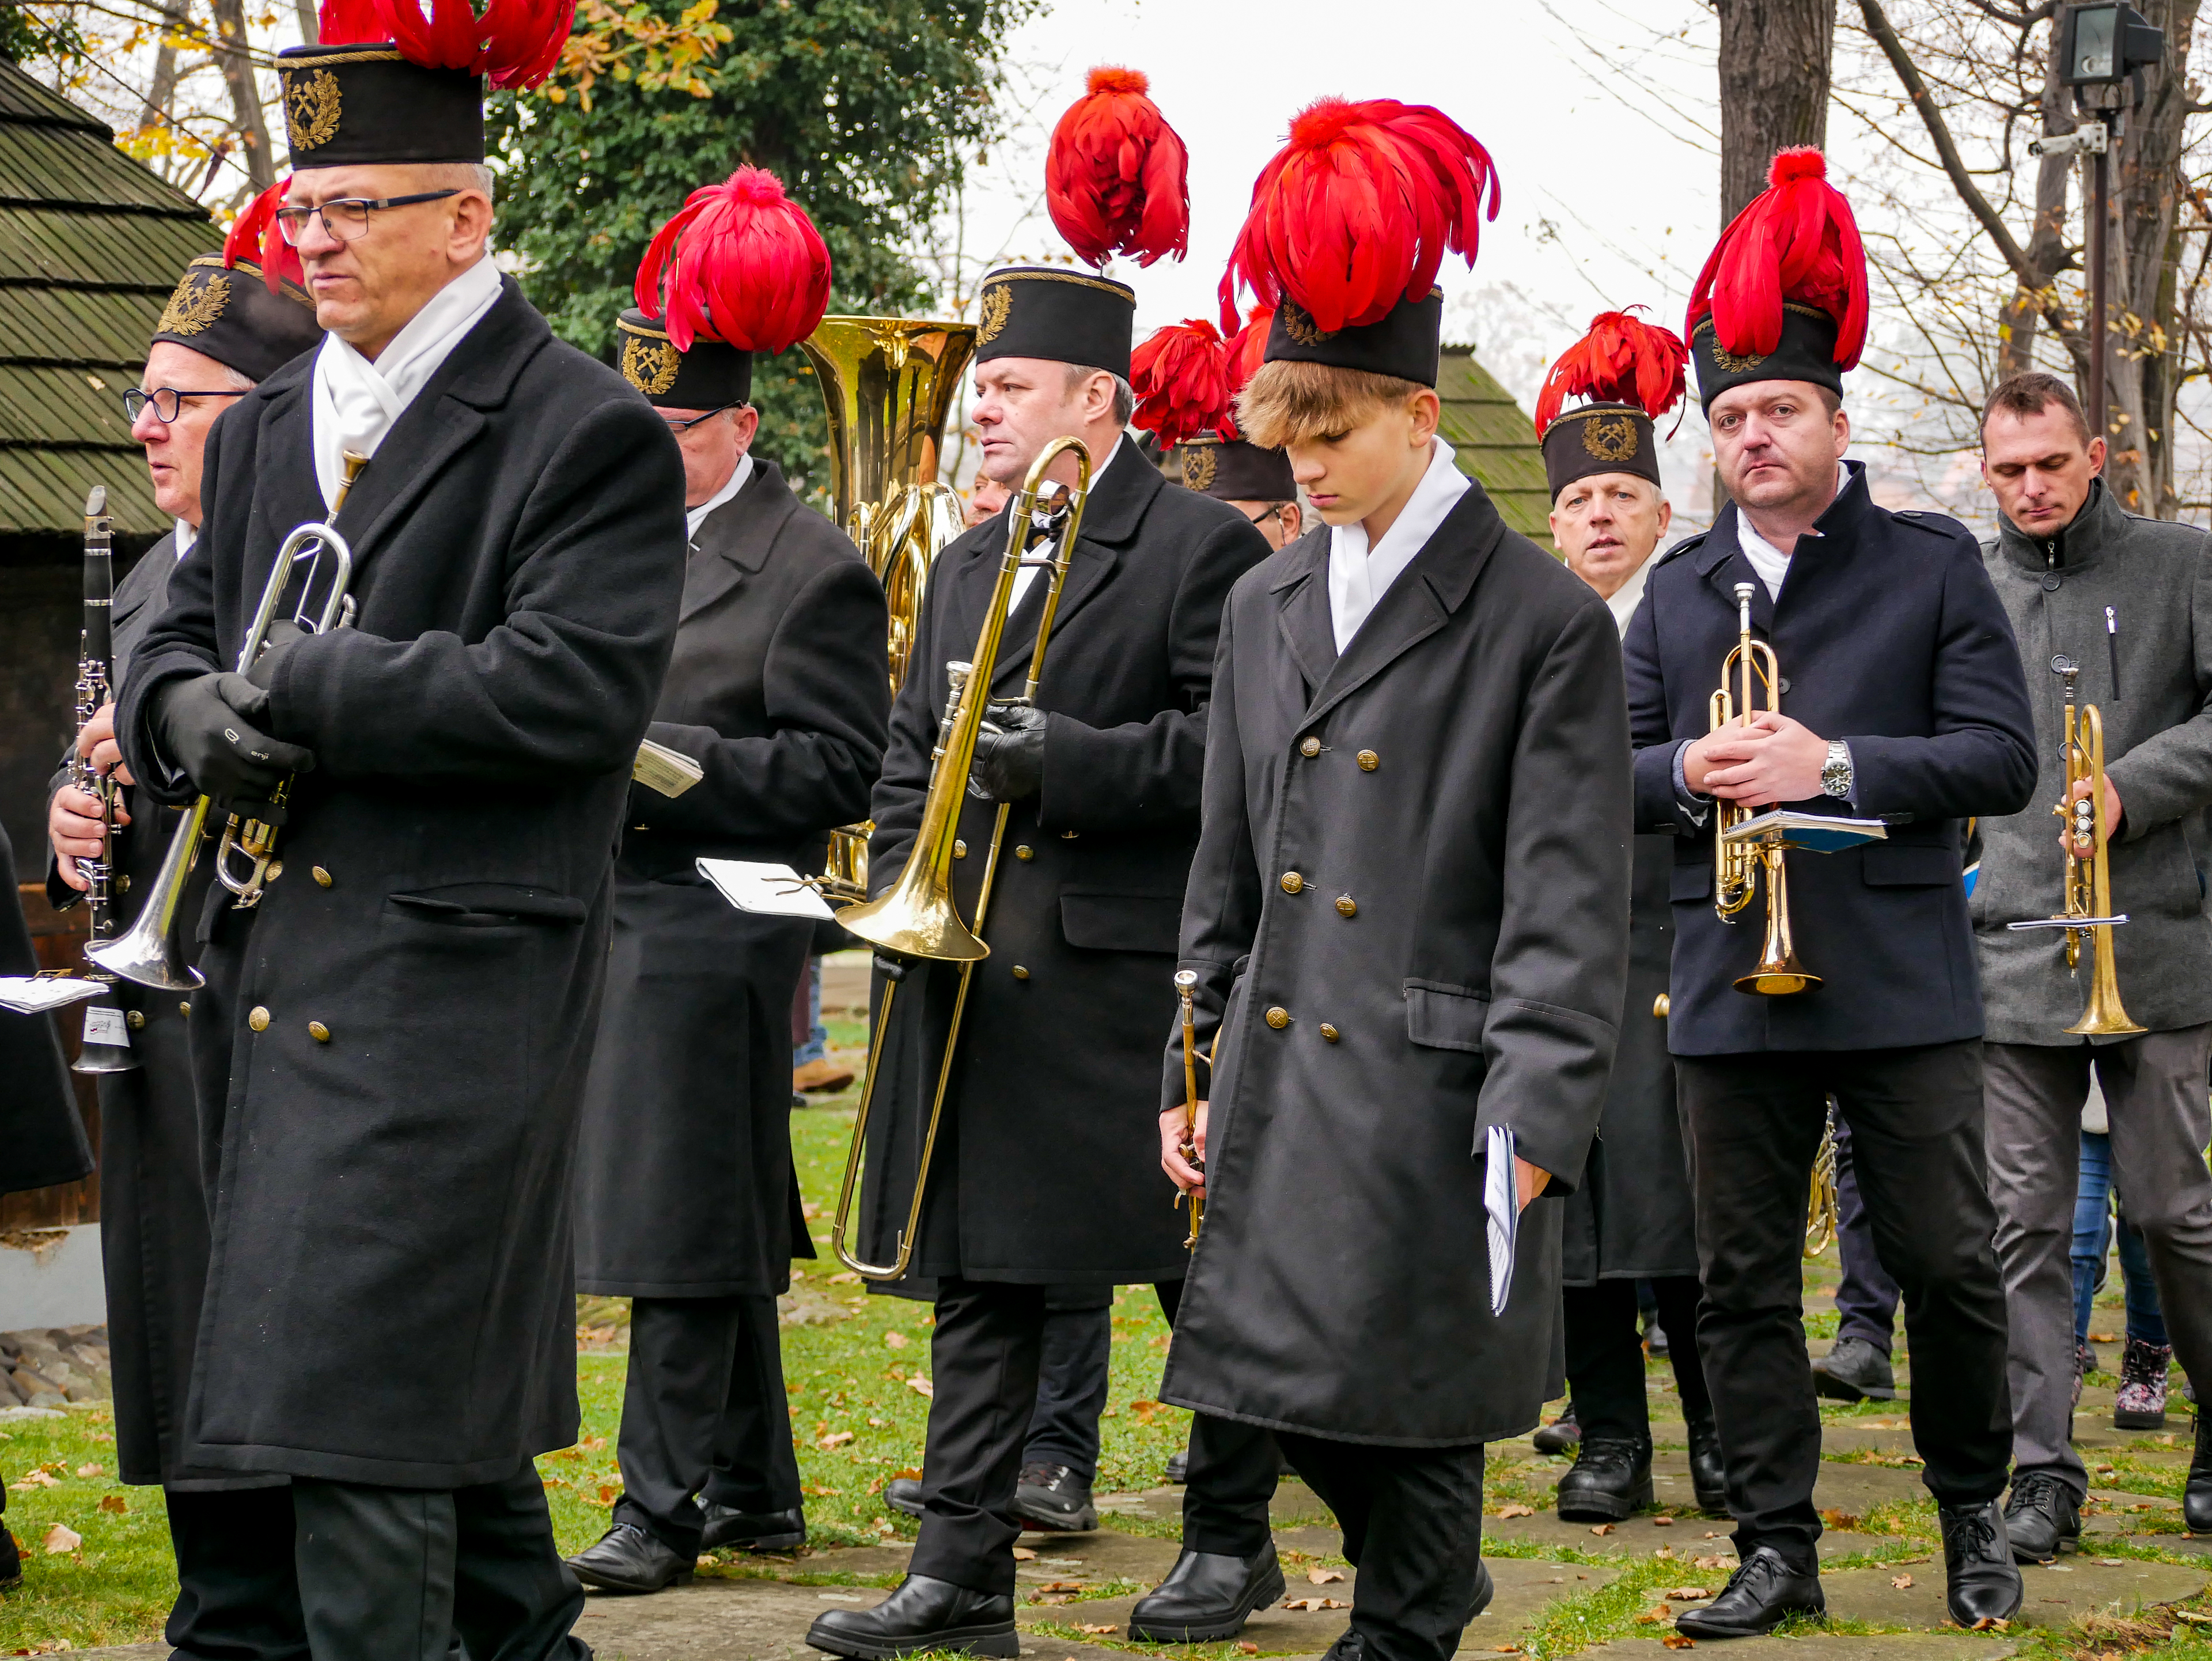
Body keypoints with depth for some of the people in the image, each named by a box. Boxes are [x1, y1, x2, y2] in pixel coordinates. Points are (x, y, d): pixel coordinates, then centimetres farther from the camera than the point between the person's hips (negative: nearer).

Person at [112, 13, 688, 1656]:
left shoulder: (591, 435, -7)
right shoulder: (262, 436, 17)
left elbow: (574, 690, -18)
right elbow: (179, 641, 19)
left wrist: (310, 689, -18)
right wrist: (186, 708, -6)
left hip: (453, 985, -8)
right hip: (279, 973, 8)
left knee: (362, 1402, -12)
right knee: (451, 1390, 17)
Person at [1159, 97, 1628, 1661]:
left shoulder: (1547, 623, -8)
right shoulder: (1267, 607, 11)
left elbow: (1569, 913, -11)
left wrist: (1531, 1133, -18)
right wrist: (1192, 1073, 13)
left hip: (1431, 1104, -6)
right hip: (1281, 1091, 6)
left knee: (1410, 1417, -1)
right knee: (1295, 1403, 12)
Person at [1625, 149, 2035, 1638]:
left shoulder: (1933, 567, 2)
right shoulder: (1679, 591, 12)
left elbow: (2001, 759, -6)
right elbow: (1610, 770, 11)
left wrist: (1833, 763, -18)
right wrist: (1687, 772, -11)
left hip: (1901, 982, -3)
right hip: (1733, 990, 3)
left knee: (1949, 1263, 2)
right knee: (1745, 1279, 5)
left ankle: (1974, 1514, 21)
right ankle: (1778, 1545, 13)